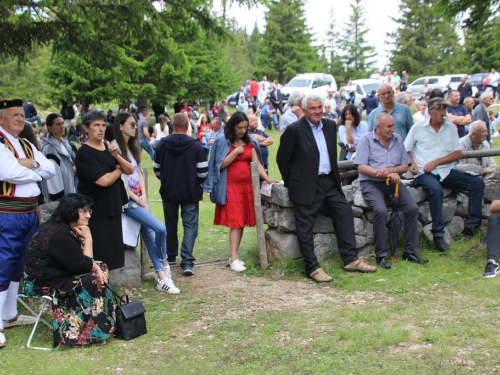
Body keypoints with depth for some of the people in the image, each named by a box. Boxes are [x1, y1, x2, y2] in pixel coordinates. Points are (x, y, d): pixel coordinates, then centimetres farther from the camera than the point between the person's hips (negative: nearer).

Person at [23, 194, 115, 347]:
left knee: (101, 269, 6)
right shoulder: (59, 235, -27)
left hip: (55, 274, 11)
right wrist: (87, 239, -15)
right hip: (42, 283, -11)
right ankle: (92, 333, -9)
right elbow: (83, 266, -24)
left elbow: (82, 260, 11)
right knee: (93, 282, -20)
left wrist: (96, 267, -9)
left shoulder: (61, 227, 5)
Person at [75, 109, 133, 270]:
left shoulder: (108, 148, 13)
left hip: (113, 209, 7)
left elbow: (130, 170, 6)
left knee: (111, 255, 11)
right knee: (98, 258, -6)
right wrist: (118, 170, -2)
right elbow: (103, 180, -20)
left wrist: (117, 156, -11)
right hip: (96, 213, -7)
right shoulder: (84, 152, -12)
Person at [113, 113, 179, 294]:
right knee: (160, 228, -16)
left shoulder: (133, 147, 16)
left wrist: (144, 196, 0)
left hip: (140, 197, 8)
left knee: (149, 235, 2)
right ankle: (164, 263, 8)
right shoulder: (115, 148, -11)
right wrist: (137, 200, -11)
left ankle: (162, 278, 1)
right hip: (127, 199, -8)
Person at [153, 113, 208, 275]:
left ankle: (170, 256, 30)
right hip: (190, 192, -3)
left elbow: (157, 170, 5)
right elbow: (203, 171, -11)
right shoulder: (195, 145, -11)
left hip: (168, 191, 3)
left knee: (170, 225, 18)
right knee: (190, 226, 0)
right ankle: (187, 262, -12)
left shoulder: (162, 144, -3)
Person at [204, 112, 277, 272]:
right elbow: (220, 165, -8)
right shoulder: (222, 141, -2)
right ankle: (233, 259, -11)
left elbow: (257, 163, 4)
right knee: (235, 222, -11)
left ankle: (234, 255, 15)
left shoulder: (250, 142, 10)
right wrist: (236, 152, -14)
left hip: (247, 185, 5)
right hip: (231, 186, -4)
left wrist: (267, 179, -9)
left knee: (242, 222, 5)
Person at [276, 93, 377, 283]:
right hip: (306, 186, -6)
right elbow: (282, 159, -6)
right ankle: (312, 268, 6)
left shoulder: (330, 126, 8)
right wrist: (291, 182, -1)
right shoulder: (294, 130, -11)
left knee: (344, 213, 2)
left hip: (329, 182, 6)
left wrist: (335, 177, 16)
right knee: (305, 226, -3)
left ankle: (350, 260, 10)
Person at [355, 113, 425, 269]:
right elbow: (361, 168, -11)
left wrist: (391, 170, -11)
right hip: (371, 182, -5)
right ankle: (381, 255, -18)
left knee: (412, 207, -17)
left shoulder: (397, 139, 14)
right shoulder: (366, 140, -1)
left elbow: (405, 166, 11)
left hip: (392, 182, 5)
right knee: (380, 210, -31)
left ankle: (410, 252, -5)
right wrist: (385, 174, -18)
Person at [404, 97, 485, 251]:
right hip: (425, 173, -4)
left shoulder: (450, 128, 12)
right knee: (436, 189, -37)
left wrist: (436, 162, -7)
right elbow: (405, 150, 8)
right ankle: (438, 234, -31)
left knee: (477, 183, -14)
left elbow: (458, 153, 5)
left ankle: (472, 226, -14)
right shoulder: (417, 128, 6)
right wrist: (412, 163, -12)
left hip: (446, 171, 4)